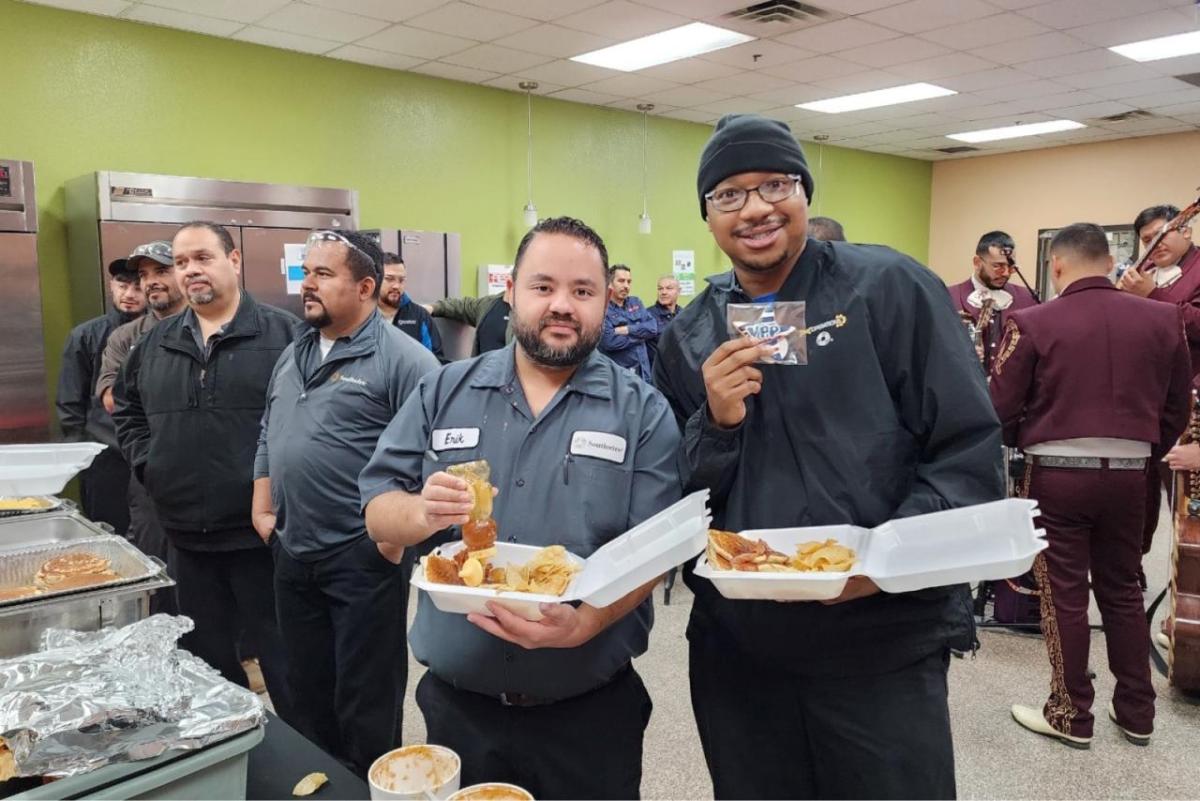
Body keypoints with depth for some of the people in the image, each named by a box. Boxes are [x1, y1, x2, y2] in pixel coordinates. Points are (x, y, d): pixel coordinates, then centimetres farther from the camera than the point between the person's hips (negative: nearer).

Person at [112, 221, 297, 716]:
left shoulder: (281, 332, -7)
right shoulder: (156, 343, 11)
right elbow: (126, 409, 23)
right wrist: (148, 465, 9)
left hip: (261, 529, -6)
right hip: (186, 532, 6)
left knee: (282, 657, 5)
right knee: (207, 659, 19)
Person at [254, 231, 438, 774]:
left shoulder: (402, 358, -14)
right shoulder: (293, 355, 12)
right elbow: (268, 439, 21)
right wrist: (261, 511, 13)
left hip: (364, 559, -7)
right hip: (291, 556, 8)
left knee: (366, 703, 6)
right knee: (308, 692, 21)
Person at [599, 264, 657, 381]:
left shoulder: (636, 302, 12)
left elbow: (653, 327, 1)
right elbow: (609, 341, -20)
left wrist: (628, 330, -13)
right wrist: (640, 334, -7)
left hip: (642, 372, 6)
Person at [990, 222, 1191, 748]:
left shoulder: (1034, 323, -11)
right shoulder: (1163, 319, 1)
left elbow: (1002, 408, -8)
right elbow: (1176, 408, 8)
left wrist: (1025, 444, 12)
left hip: (1058, 471, -4)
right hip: (1127, 474, 4)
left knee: (1064, 593, 7)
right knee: (1122, 590, 18)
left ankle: (1072, 716, 17)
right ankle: (1136, 712, 28)